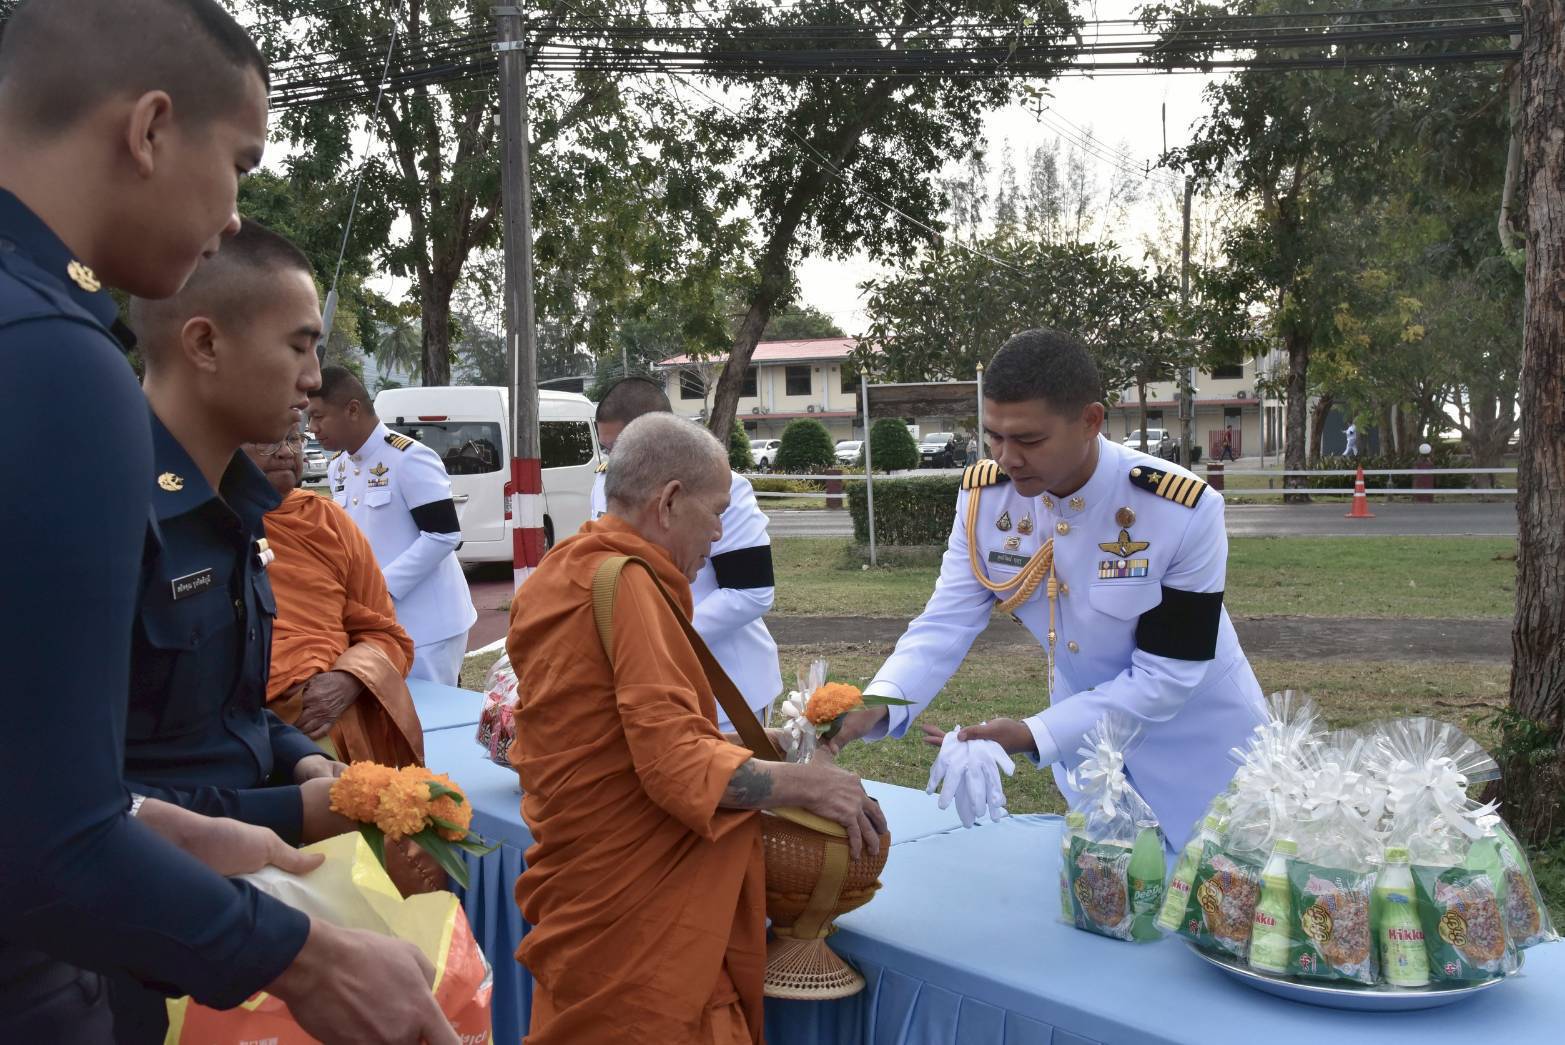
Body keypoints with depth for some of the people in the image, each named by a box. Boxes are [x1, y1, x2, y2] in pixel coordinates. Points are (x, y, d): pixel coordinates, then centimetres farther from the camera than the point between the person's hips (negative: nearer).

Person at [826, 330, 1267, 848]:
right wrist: (877, 706, -34)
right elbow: (945, 624, -15)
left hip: (1195, 747, -3)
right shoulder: (984, 496, -17)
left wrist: (1032, 736, -33)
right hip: (1086, 736, 4)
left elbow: (1165, 675, -26)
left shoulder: (1184, 511, -30)